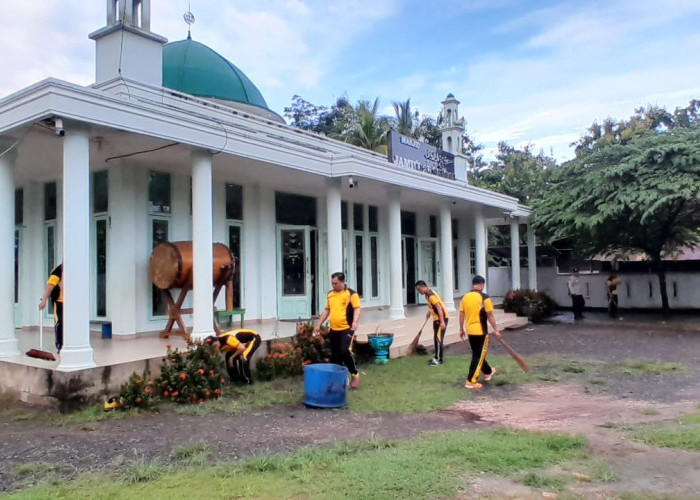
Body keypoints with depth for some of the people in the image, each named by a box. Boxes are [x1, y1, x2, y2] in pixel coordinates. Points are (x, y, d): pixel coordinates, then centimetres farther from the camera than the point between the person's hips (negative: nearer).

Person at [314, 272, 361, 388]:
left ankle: (354, 374, 4)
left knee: (345, 351, -16)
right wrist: (319, 324, 16)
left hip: (346, 329, -6)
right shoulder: (330, 294, 13)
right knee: (335, 355, 9)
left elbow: (357, 309, -12)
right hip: (333, 330, 6)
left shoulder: (351, 294, -5)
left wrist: (355, 322, -29)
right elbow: (326, 310, 19)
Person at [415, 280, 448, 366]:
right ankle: (437, 357, 23)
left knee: (438, 338, -7)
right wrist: (429, 312, 12)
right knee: (436, 338, 14)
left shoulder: (431, 295, -22)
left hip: (441, 318, -10)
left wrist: (442, 321, -30)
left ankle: (438, 359, -2)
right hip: (436, 318, 10)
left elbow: (439, 307, -27)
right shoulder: (427, 294, 8)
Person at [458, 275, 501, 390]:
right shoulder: (484, 297, -12)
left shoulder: (465, 297, 3)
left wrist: (461, 329, 15)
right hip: (480, 331, -6)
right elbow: (490, 316, -10)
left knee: (478, 354, 21)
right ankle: (471, 381, -1)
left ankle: (488, 372, 41)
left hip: (470, 331, 6)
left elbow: (461, 315, 7)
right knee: (479, 356, 1)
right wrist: (496, 330, -2)